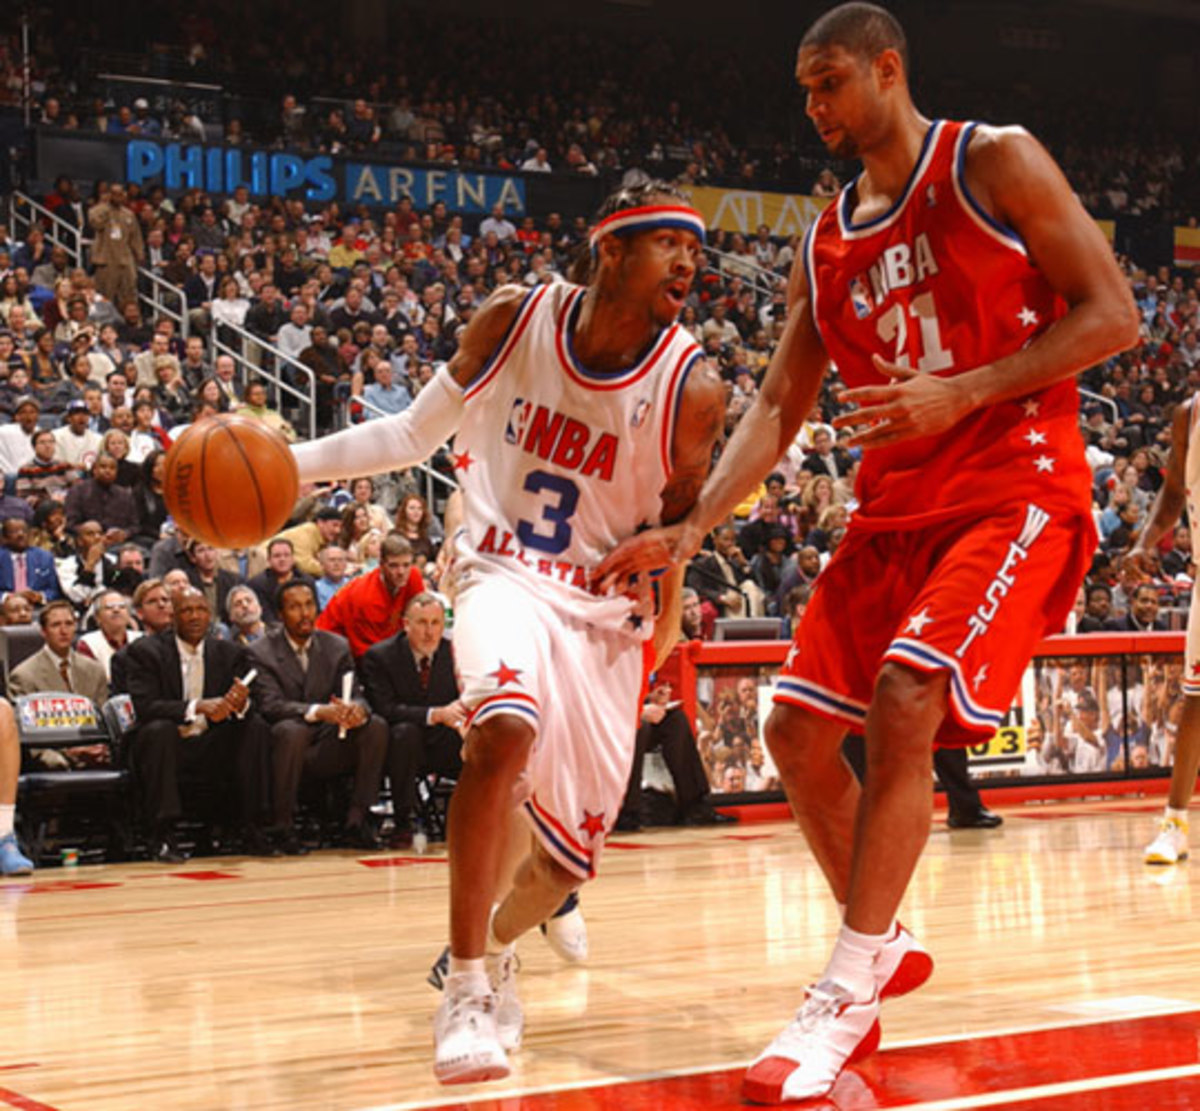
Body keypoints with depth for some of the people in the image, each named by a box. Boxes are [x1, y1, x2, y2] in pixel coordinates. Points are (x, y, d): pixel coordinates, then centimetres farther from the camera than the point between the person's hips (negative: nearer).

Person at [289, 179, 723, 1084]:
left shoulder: (692, 390, -13)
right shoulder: (515, 318, -10)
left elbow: (675, 533, 0)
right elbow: (416, 434, 2)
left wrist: (661, 609, -19)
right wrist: (292, 462, -8)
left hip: (608, 612, 1)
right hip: (507, 574, -1)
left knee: (569, 856, 5)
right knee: (505, 729, -34)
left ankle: (497, 944, 41)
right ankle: (469, 988, -24)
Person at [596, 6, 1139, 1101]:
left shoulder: (995, 162, -5)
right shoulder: (827, 246, 13)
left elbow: (1112, 315, -9)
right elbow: (777, 410, 11)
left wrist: (958, 394, -20)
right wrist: (691, 529, -3)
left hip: (1017, 488, -7)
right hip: (894, 508, 7)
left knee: (905, 699, -25)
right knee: (798, 728, 4)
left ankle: (845, 998, -17)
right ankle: (883, 943, 24)